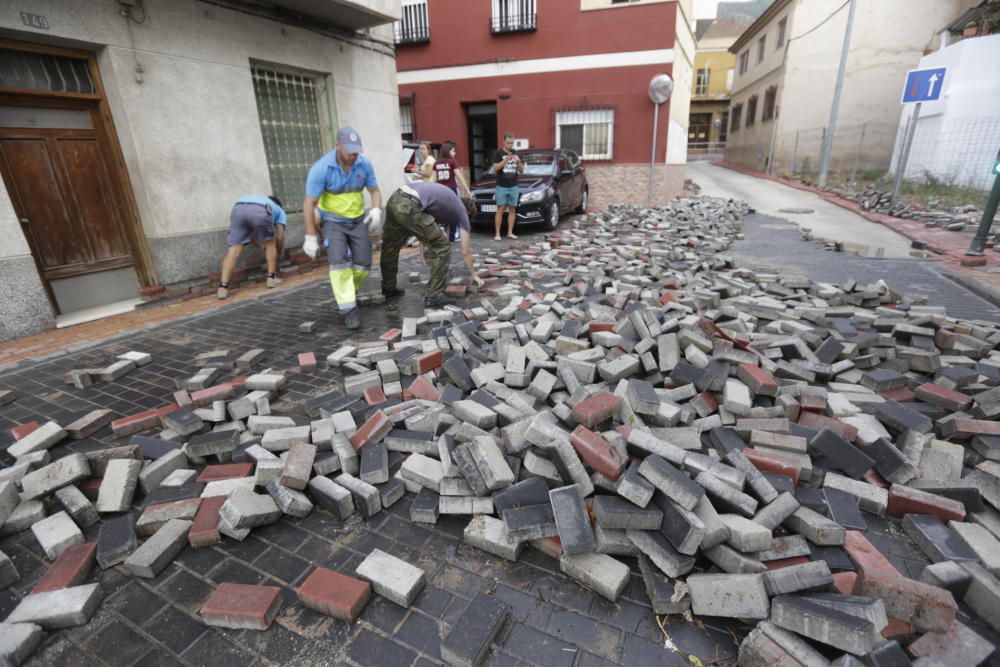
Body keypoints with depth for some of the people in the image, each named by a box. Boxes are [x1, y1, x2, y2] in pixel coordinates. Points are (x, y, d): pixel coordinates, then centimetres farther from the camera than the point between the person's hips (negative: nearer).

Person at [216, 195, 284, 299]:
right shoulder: (280, 211, 38)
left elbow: (250, 233, 45)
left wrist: (261, 247, 58)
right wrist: (279, 254, 46)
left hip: (238, 209, 3)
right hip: (259, 211, -3)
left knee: (234, 248, 3)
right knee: (270, 243, 22)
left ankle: (223, 287, -4)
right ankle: (271, 278, 25)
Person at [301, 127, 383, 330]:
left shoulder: (364, 164, -9)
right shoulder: (321, 168, -19)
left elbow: (374, 190, 4)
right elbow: (309, 203, -16)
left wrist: (376, 210, -19)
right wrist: (310, 237, -17)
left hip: (358, 220, 4)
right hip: (332, 221, -3)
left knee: (363, 264, -1)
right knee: (339, 261, -21)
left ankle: (345, 293, 27)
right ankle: (348, 308, -15)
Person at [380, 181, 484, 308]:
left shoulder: (449, 199, 34)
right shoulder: (461, 211, 17)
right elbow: (466, 251, 22)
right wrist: (473, 274, 34)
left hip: (394, 200, 8)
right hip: (409, 206, -8)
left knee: (390, 248, 25)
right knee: (442, 247, 6)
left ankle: (388, 288, 43)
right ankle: (433, 296, 9)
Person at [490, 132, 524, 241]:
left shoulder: (516, 154, 12)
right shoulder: (498, 153, 1)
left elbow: (522, 171, 10)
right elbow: (494, 169, -10)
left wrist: (519, 161, -9)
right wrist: (506, 160, -19)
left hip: (514, 187, 4)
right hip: (501, 187, -4)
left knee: (512, 209, 2)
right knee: (500, 210, -7)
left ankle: (510, 233, 7)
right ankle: (497, 234, -5)